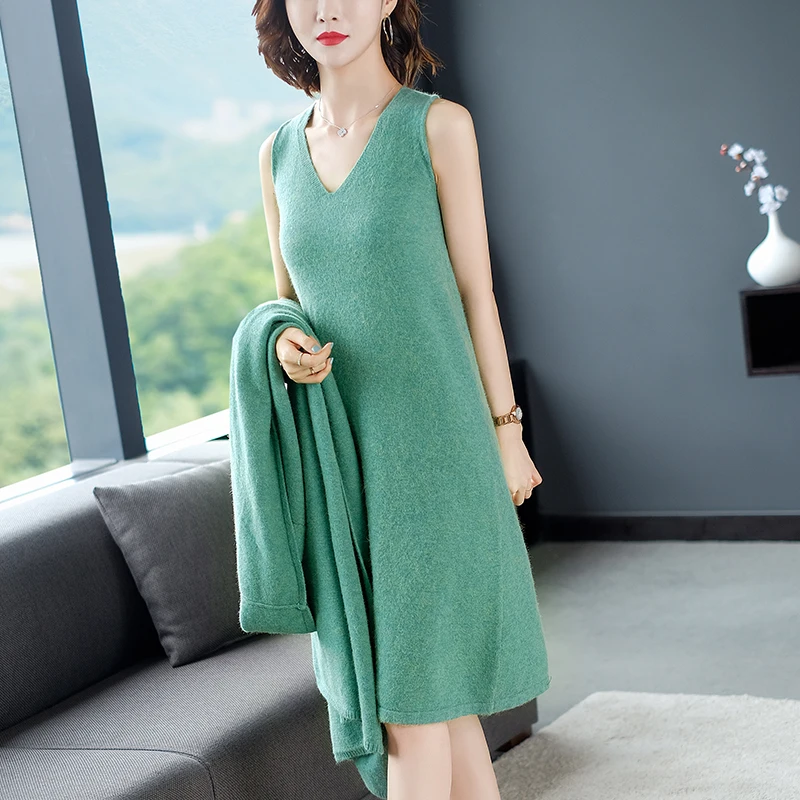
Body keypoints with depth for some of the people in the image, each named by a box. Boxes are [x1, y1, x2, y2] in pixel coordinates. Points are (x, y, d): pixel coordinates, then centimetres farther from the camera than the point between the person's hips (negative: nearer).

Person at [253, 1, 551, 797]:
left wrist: (505, 430, 0)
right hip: (338, 450, 4)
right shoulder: (278, 154, 9)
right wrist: (285, 345, -7)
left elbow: (474, 286, 0)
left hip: (430, 441, -4)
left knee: (415, 702, -3)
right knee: (436, 695, 12)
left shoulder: (437, 126, -3)